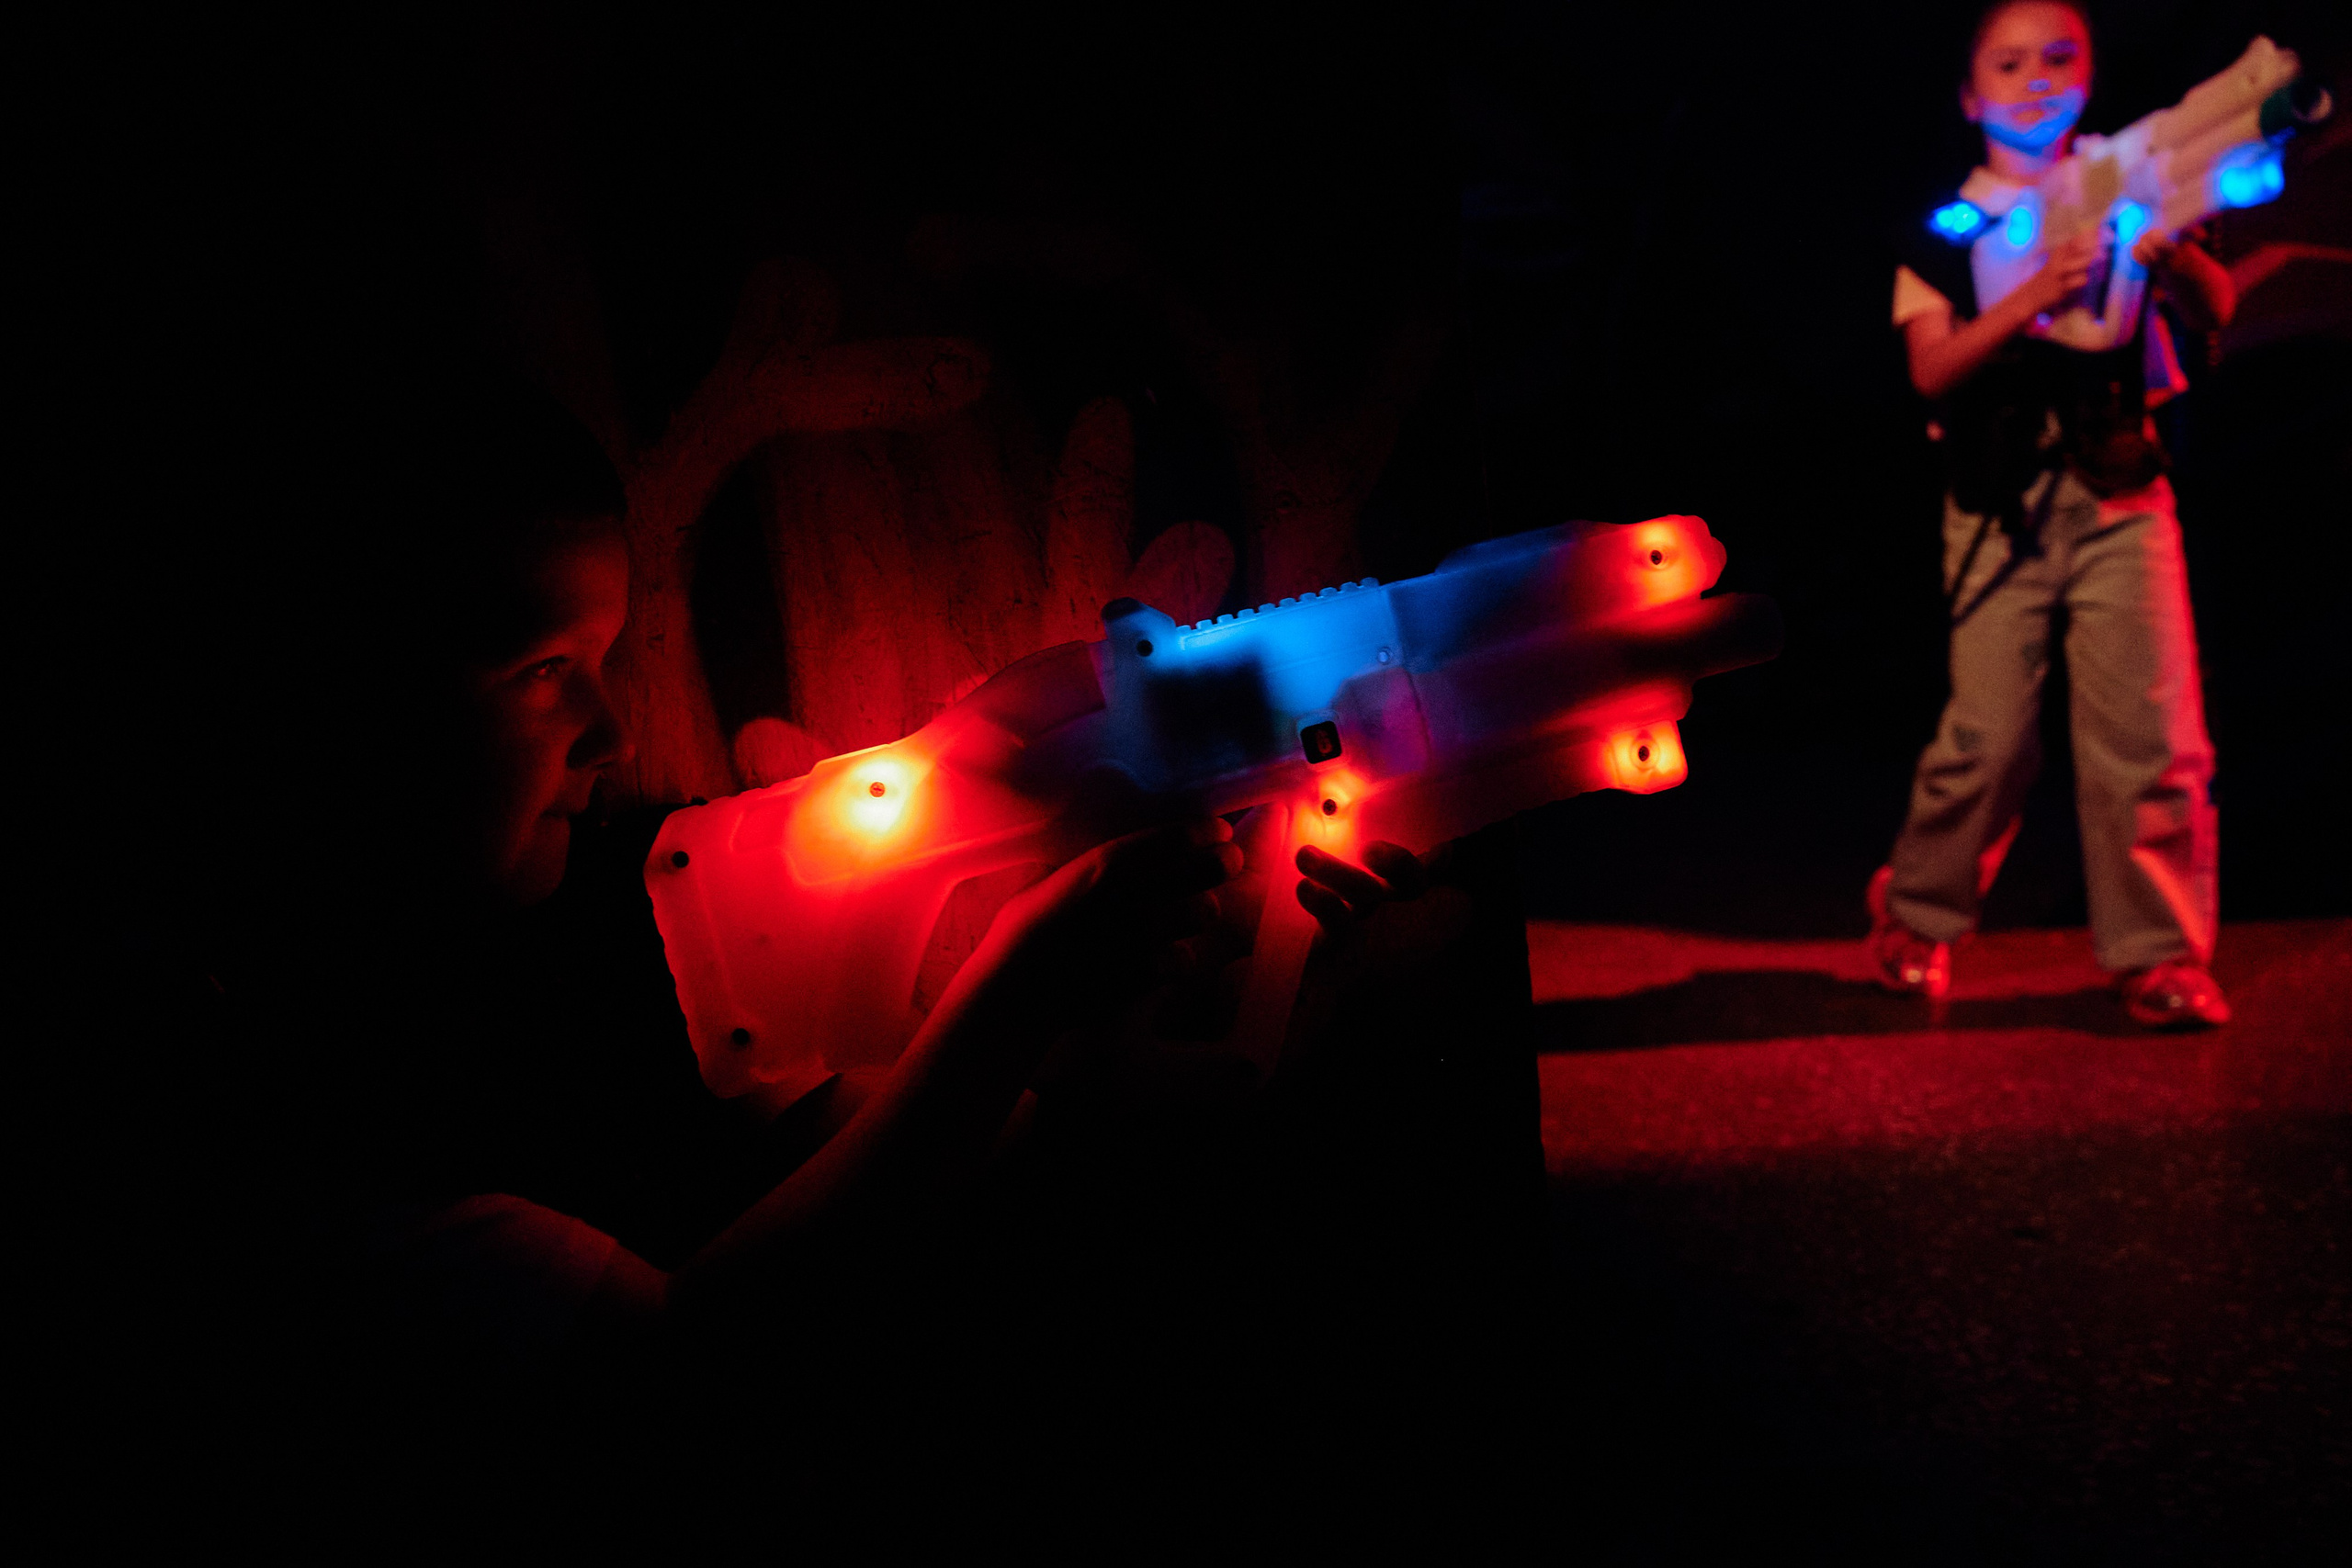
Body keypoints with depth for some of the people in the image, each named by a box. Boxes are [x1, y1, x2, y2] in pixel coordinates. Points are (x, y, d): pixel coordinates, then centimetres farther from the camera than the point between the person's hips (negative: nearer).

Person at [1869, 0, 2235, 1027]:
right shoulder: (1945, 225, 8)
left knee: (2152, 727, -6)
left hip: (2121, 492, 2)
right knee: (1990, 732, -6)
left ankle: (2159, 953, 5)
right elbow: (1932, 369, -5)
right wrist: (2038, 294, -19)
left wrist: (2168, 251, -17)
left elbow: (2217, 313, 4)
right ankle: (1917, 917, 15)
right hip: (2002, 504, -2)